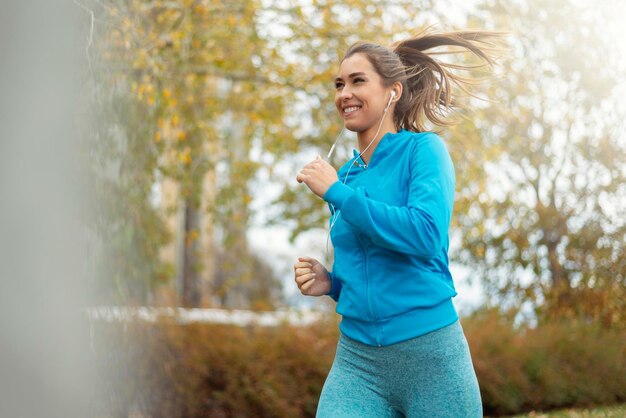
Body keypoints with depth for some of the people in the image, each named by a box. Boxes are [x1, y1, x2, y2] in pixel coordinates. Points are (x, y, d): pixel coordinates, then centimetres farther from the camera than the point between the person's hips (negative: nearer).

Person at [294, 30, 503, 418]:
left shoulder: (424, 149, -4)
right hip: (356, 359, 4)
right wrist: (330, 283, 1)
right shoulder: (345, 174, 12)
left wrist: (335, 192, -16)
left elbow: (426, 235, -22)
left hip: (428, 352, -4)